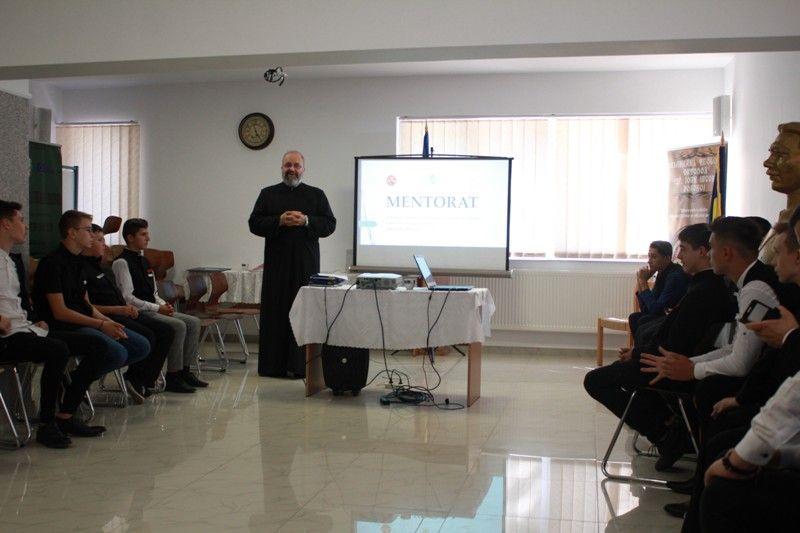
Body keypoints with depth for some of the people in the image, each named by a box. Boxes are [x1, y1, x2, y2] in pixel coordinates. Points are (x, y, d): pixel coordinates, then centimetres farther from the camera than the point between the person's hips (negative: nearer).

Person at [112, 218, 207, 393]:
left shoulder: (144, 261, 19)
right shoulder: (121, 263, -9)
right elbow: (127, 298, -17)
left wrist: (164, 305, 0)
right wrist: (157, 308, -18)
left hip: (152, 309, 9)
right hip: (137, 313, -9)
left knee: (193, 322, -3)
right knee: (178, 326, -26)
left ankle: (185, 370, 0)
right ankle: (173, 377, -18)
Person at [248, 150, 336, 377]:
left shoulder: (316, 195, 9)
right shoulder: (268, 194, 11)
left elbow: (330, 224, 3)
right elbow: (254, 223, 3)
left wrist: (306, 221, -13)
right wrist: (279, 221, -11)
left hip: (306, 263, -1)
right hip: (276, 263, 1)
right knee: (275, 312, 1)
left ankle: (301, 365, 2)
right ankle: (273, 365, 7)